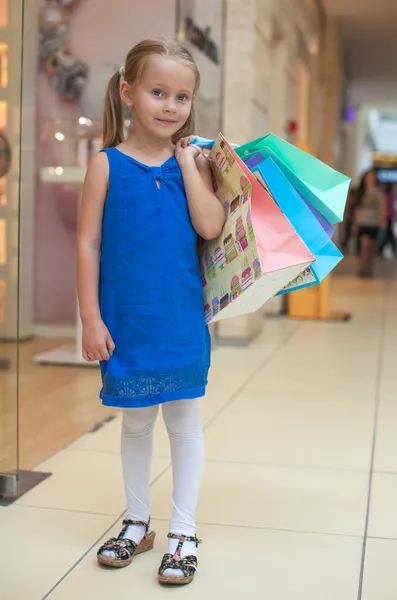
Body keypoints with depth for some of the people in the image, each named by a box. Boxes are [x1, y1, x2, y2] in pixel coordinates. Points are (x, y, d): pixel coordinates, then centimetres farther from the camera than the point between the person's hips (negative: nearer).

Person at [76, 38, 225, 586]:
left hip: (182, 320, 1)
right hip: (126, 320, 0)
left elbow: (211, 227, -13)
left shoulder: (193, 161, 1)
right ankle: (138, 523, 33)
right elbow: (88, 243, -4)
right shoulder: (108, 164, -4)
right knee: (136, 423, 14)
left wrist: (187, 161, -11)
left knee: (184, 421, 9)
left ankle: (184, 531, 25)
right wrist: (91, 319, -7)